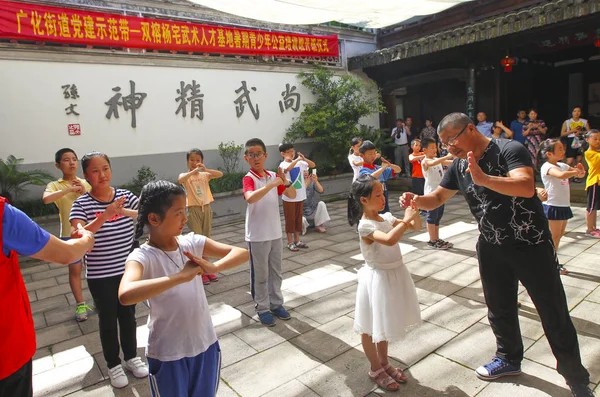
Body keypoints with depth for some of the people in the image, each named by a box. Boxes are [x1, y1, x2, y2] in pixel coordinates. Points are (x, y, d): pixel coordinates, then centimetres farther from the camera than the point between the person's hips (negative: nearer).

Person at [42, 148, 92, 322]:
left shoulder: (85, 183, 4)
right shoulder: (55, 185, -5)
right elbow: (46, 199, -27)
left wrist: (85, 191, -13)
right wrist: (70, 189, -28)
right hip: (70, 233, -2)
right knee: (75, 269, 9)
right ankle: (80, 305, 22)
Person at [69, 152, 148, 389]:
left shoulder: (125, 196, -5)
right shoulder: (81, 204, -11)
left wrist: (126, 212, -34)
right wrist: (106, 214, -36)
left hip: (128, 270, 2)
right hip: (100, 275, -2)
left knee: (128, 315, 17)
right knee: (108, 319, 12)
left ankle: (131, 357, 37)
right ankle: (113, 365, 32)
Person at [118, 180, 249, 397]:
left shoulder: (192, 242, -7)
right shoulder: (142, 257, -20)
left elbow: (242, 253, -11)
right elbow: (126, 295, -41)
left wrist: (214, 267, -29)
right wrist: (180, 276, -40)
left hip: (206, 344, 4)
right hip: (168, 354, -4)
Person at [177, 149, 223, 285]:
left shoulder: (205, 174, 4)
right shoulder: (185, 175, -3)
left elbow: (220, 174, -13)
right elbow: (180, 180, -28)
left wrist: (205, 169, -25)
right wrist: (193, 171, -35)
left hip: (207, 208, 4)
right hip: (194, 210, -4)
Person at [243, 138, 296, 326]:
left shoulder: (273, 176, 5)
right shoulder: (248, 179, -14)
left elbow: (292, 195, 5)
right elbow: (250, 198, -36)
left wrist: (284, 181, -12)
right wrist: (272, 184, -34)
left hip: (275, 233, 6)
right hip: (257, 235, -6)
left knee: (276, 272, 17)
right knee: (260, 274, 7)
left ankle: (276, 303, 32)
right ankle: (262, 308, 22)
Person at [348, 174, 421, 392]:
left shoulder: (387, 217, 1)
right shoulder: (365, 225, -24)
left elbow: (416, 226, 5)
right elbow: (390, 240, -40)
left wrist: (413, 209, -10)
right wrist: (405, 219, -31)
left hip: (394, 274, 8)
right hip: (377, 278, -8)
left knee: (383, 323, 23)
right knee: (370, 327, 11)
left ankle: (384, 363, 42)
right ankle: (375, 369, 31)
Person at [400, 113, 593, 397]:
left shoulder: (509, 150, -18)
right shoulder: (459, 166, 1)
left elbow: (526, 187, -33)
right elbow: (438, 198, 8)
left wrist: (483, 179, -45)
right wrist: (416, 201, -13)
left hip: (530, 245, -5)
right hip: (492, 248, 6)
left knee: (554, 315, 6)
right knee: (499, 309, 18)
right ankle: (509, 359, 41)